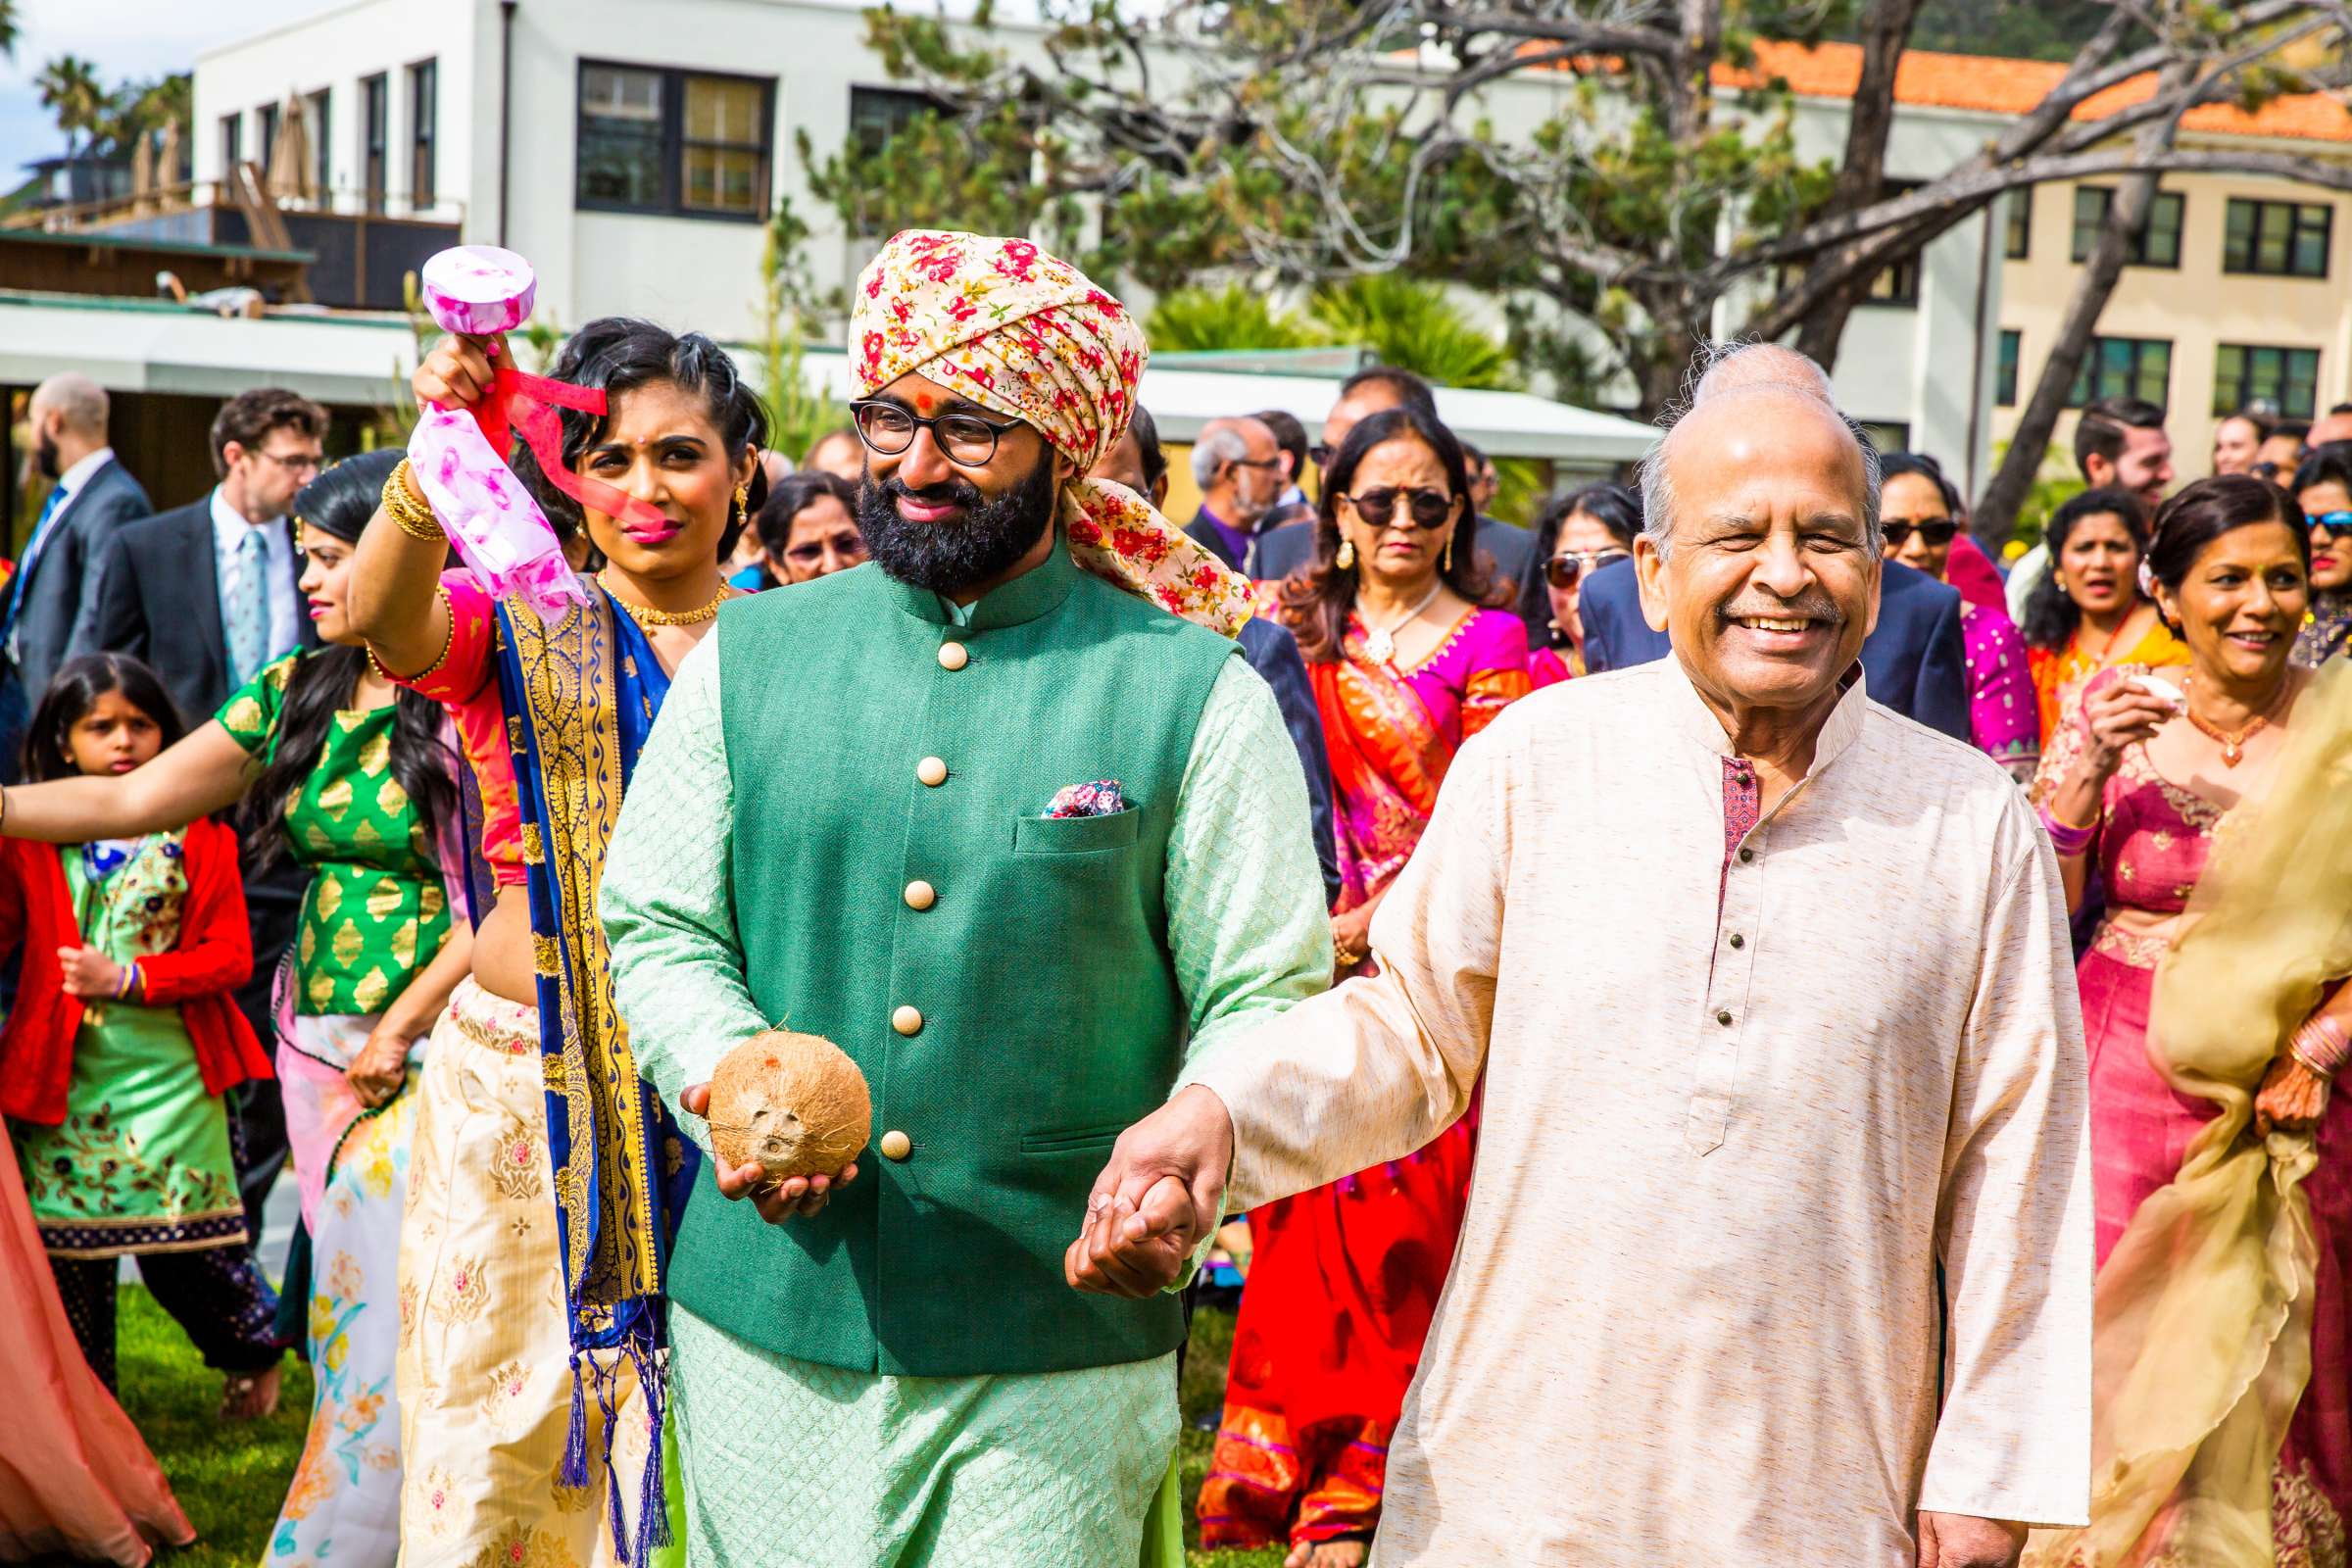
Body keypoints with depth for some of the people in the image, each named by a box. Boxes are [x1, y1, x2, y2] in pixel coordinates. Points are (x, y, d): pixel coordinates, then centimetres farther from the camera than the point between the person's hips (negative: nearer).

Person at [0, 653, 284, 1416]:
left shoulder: (198, 836, 1)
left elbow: (230, 954, -4)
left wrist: (128, 978, -14)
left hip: (168, 1074, -2)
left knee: (185, 1246, 0)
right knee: (68, 1246, 6)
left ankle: (255, 1346, 29)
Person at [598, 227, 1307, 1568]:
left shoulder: (1193, 691, -2)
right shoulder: (752, 655, 7)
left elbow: (1264, 1000, -2)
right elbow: (654, 928, 8)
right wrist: (732, 1079, -12)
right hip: (765, 1319, 3)